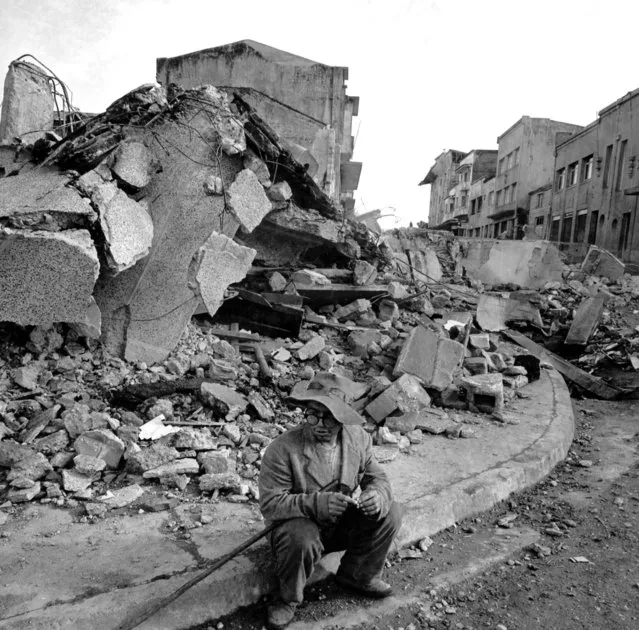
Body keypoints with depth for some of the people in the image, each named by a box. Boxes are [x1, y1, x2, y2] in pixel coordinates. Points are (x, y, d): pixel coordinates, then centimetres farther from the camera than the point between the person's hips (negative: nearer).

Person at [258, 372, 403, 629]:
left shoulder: (358, 438, -10)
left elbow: (377, 478, -1)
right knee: (301, 538, -38)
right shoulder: (282, 449, -25)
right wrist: (316, 503, -39)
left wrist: (377, 495, -27)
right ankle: (288, 599, -4)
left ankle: (358, 575, 11)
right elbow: (270, 504, -25)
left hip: (341, 525, 5)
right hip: (298, 526, -4)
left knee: (390, 512, -14)